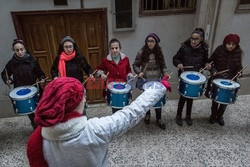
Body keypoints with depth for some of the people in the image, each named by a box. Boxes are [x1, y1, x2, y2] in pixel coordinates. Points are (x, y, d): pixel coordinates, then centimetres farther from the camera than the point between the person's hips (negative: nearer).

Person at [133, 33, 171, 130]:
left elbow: (163, 66, 7)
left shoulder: (159, 53, 0)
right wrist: (139, 72, -18)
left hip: (157, 80, 1)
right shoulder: (141, 53, -8)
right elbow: (135, 65, 0)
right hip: (146, 80, -1)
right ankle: (147, 115, 39)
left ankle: (159, 119, 21)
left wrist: (165, 74, -11)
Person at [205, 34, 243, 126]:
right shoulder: (219, 49, -12)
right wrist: (213, 70, -18)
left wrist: (239, 72, -10)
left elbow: (238, 65, 9)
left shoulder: (238, 52, -4)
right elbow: (210, 61, -3)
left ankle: (219, 117, 31)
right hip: (217, 78, -2)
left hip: (230, 80, 2)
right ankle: (213, 116, 31)